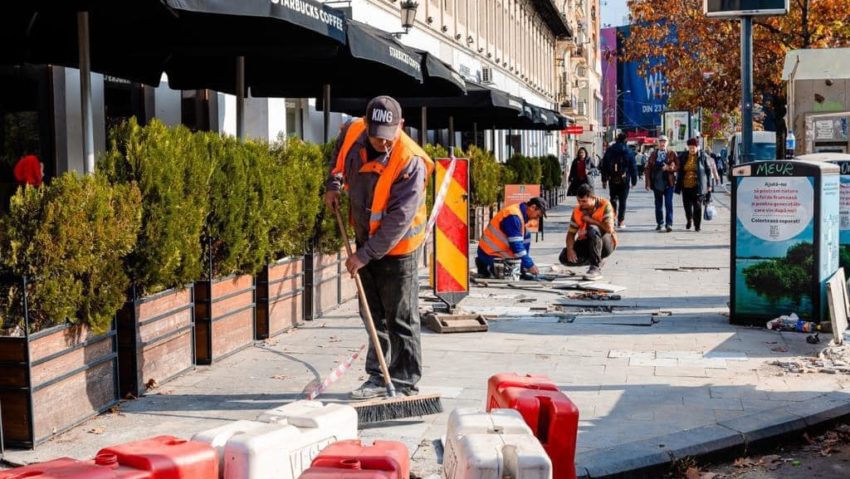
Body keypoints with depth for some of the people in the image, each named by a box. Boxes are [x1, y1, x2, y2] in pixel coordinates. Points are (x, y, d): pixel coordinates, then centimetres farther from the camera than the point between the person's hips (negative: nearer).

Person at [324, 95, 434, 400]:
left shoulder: (411, 162, -28)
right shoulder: (352, 132, -10)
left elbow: (398, 219, -30)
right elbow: (339, 151, 18)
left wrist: (364, 255, -29)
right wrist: (333, 184, 4)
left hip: (397, 248, -7)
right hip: (366, 238, 7)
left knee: (400, 318, -1)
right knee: (374, 314, 15)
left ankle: (404, 384, 9)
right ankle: (378, 377, 27)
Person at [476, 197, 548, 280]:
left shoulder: (521, 212, 5)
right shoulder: (513, 216, -25)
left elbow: (526, 239, 10)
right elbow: (516, 245, -27)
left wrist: (529, 263, 5)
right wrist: (530, 265, -22)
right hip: (489, 254, -9)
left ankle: (521, 272, 0)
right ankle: (485, 267, 4)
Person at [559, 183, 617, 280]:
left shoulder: (605, 205, -18)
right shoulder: (577, 211, -4)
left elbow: (609, 229, -29)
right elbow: (571, 232, -6)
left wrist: (591, 220, -21)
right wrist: (570, 249, -23)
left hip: (606, 243, -6)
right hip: (587, 243, 6)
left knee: (592, 229, -37)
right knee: (564, 258, -14)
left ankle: (596, 269, -31)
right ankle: (598, 260, 9)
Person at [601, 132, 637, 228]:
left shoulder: (609, 150, 4)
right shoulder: (629, 152, -3)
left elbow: (604, 166, 5)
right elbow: (633, 167, -2)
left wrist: (604, 180, 10)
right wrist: (634, 180, 5)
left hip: (612, 180, 2)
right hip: (624, 180, -2)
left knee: (613, 199, 15)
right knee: (622, 200, 4)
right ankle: (621, 221, 1)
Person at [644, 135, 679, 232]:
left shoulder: (672, 154, 2)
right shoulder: (653, 154, 9)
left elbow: (677, 166, -2)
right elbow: (648, 168, 7)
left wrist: (669, 168, -19)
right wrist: (648, 182, -1)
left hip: (668, 183, -3)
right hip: (657, 183, 3)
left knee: (668, 204, -8)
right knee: (658, 204, 11)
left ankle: (669, 224, -8)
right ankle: (659, 223, 22)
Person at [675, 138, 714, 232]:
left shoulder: (703, 156, -2)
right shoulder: (683, 156, 5)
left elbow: (708, 171, 2)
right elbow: (679, 171, 11)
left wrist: (709, 185, 0)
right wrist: (678, 185, 9)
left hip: (698, 186, -3)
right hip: (686, 186, 3)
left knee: (697, 206, -5)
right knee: (687, 205, 8)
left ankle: (697, 225, 6)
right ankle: (689, 220, 36)